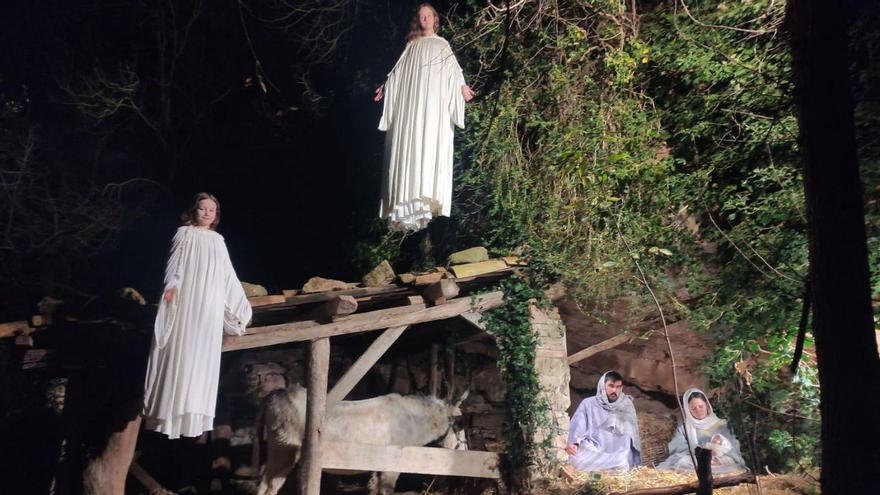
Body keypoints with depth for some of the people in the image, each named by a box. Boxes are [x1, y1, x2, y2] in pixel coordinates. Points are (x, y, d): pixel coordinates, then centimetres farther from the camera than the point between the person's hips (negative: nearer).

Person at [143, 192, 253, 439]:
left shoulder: (218, 240, 17)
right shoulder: (184, 233, 6)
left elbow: (228, 274, 19)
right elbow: (175, 262, -4)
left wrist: (241, 303, 18)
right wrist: (171, 286, -22)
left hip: (210, 304, 4)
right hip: (186, 299, -4)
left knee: (203, 355, 3)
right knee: (180, 351, -6)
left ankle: (193, 414, 8)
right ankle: (169, 409, -1)